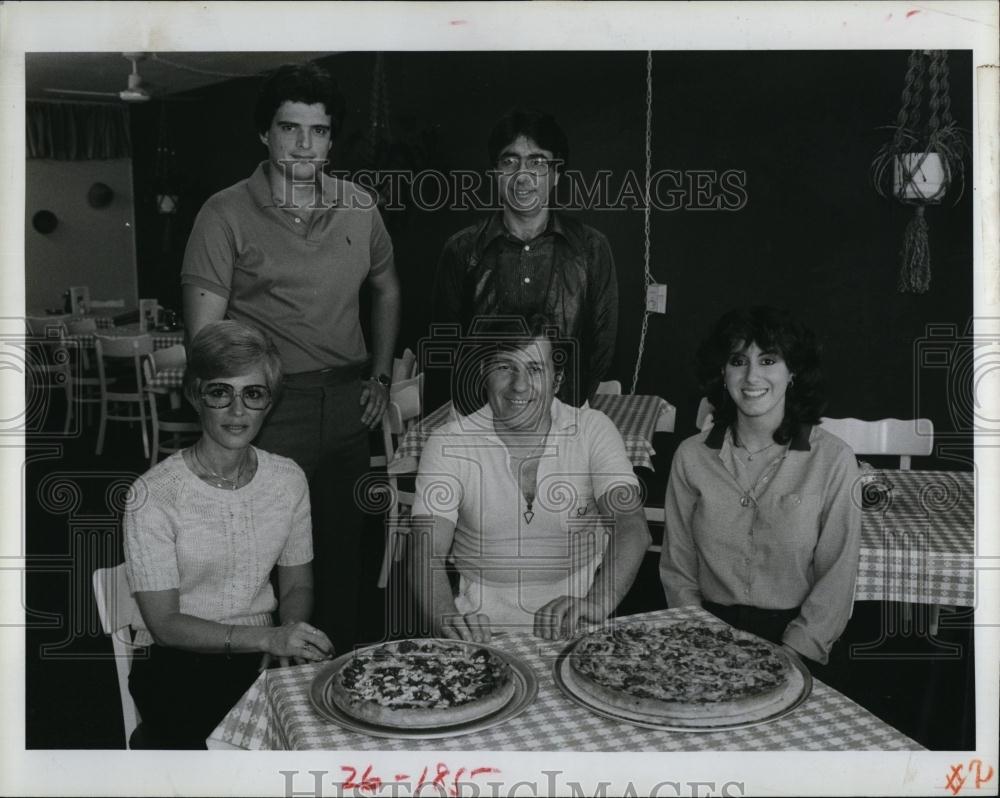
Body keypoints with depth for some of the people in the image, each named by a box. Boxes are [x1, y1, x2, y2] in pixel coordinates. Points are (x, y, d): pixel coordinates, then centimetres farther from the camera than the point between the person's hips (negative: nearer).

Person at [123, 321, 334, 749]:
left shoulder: (288, 479, 1)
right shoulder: (153, 494, -13)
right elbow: (164, 623, -13)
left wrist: (295, 633, -12)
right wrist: (268, 638, -25)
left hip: (265, 656, 5)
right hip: (177, 662, -5)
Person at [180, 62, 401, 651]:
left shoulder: (359, 207, 7)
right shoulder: (226, 215, -6)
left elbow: (387, 289, 21)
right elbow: (205, 333, -8)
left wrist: (381, 374, 12)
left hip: (349, 400, 4)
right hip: (269, 403, -4)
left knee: (345, 545, 15)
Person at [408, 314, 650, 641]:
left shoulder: (594, 430, -1)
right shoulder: (448, 443, -2)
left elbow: (632, 528, -13)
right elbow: (427, 550, -10)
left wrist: (597, 603, -32)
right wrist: (445, 617, -31)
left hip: (577, 625, 1)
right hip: (485, 622, 0)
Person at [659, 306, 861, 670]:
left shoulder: (833, 459, -2)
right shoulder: (691, 456, 3)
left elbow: (837, 577, -2)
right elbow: (677, 571, 7)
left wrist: (788, 655, -10)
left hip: (795, 639, -1)